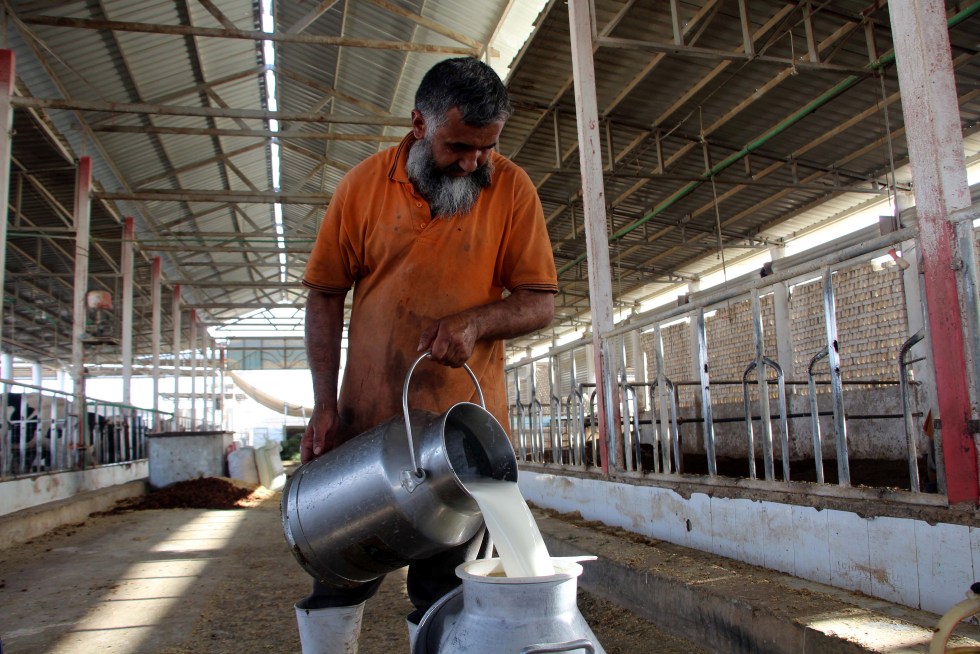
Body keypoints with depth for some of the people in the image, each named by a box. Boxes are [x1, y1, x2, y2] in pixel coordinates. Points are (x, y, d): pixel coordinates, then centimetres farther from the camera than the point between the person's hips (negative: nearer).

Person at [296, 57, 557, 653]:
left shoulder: (512, 188, -2)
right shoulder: (364, 184, -1)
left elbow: (541, 303, -1)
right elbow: (325, 295, 4)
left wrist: (475, 321, -21)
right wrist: (325, 404, -3)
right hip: (366, 421, 1)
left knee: (446, 601, 9)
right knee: (338, 584, 12)